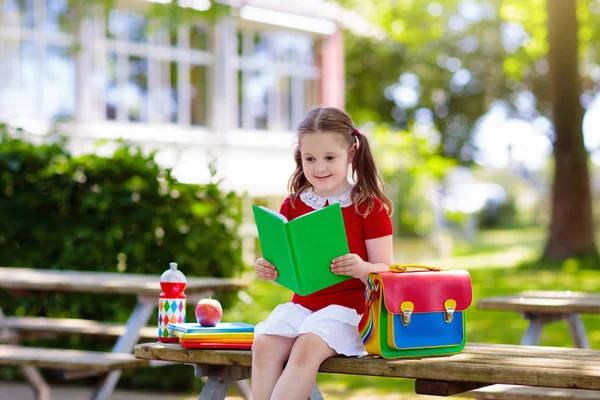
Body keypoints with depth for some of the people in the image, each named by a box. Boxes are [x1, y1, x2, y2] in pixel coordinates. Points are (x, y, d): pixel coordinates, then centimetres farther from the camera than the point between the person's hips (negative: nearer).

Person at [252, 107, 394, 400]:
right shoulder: (293, 206, 9)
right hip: (301, 304, 4)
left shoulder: (369, 206, -3)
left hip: (347, 307, -4)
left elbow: (385, 270, -4)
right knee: (264, 344, -24)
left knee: (308, 346, -32)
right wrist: (268, 269, -7)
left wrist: (362, 269, -26)